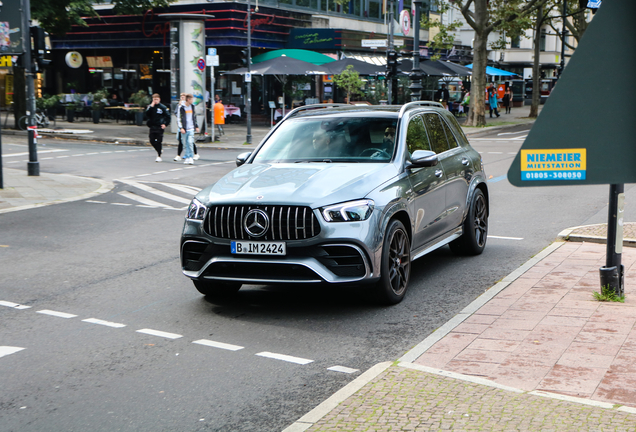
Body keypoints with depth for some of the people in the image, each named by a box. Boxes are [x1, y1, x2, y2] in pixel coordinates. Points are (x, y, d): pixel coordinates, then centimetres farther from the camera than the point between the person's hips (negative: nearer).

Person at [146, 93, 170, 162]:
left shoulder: (162, 107, -2)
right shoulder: (150, 106, 8)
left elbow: (168, 117, 2)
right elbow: (147, 114, -7)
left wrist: (165, 124, -7)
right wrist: (151, 107, -12)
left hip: (160, 127, -4)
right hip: (152, 127, 4)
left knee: (158, 142, -6)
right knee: (152, 141, 4)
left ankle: (159, 156, 1)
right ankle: (159, 151, 28)